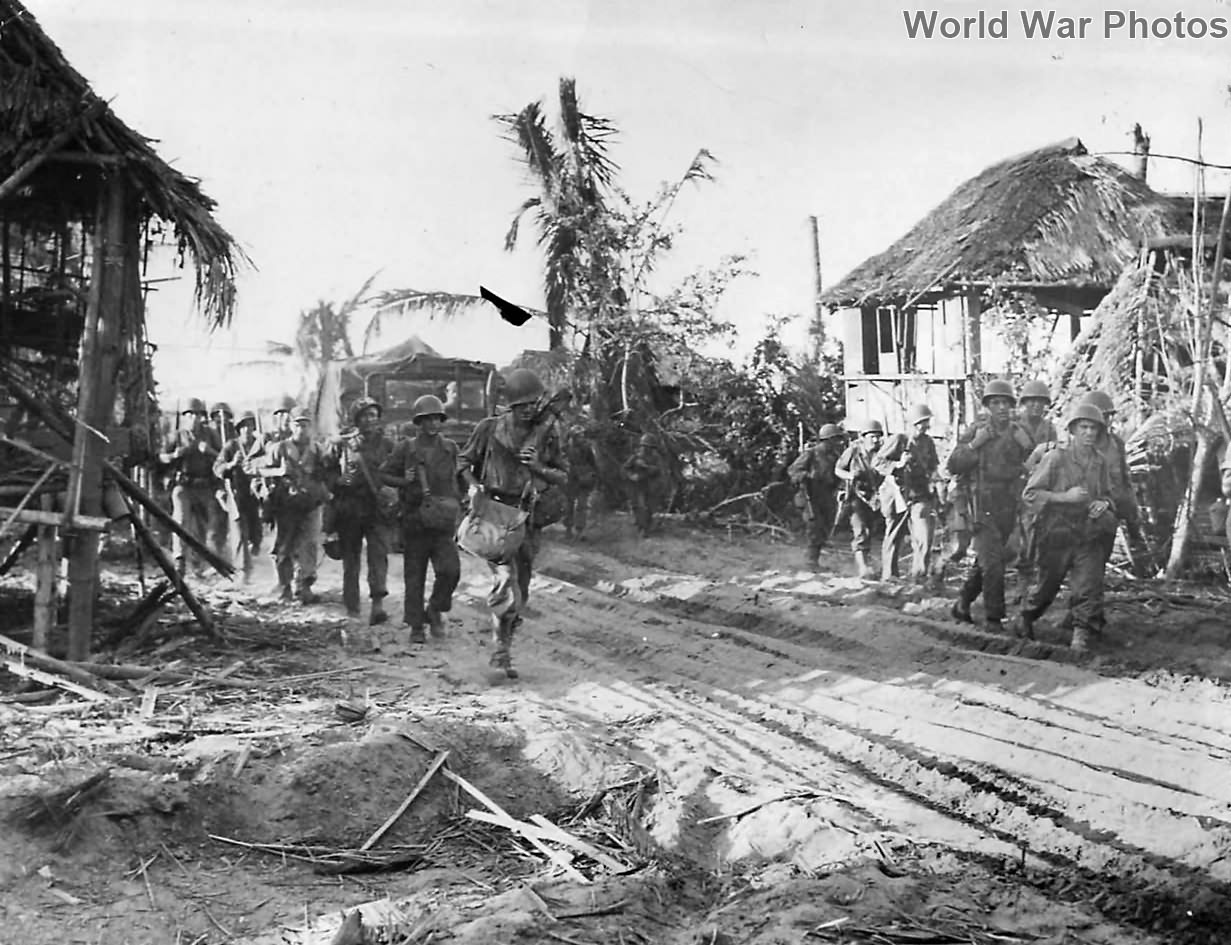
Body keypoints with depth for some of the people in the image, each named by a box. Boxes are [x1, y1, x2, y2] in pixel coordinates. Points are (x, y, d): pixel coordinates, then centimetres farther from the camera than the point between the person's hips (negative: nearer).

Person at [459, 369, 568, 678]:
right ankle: (501, 649, -13)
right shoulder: (490, 428, -1)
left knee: (521, 593, 9)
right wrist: (472, 484, -8)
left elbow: (563, 477, 7)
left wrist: (538, 468, -11)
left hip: (527, 516, 4)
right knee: (505, 578, -22)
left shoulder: (547, 434, 4)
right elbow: (463, 460, 10)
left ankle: (504, 651, 24)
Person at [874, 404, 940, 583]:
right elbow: (877, 462, -11)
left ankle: (920, 577, -5)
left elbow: (934, 464, 23)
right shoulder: (897, 440, -9)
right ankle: (888, 576, 24)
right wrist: (897, 465, -24)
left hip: (920, 495, 3)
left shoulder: (928, 442, 5)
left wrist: (931, 475, 4)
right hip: (898, 494, -3)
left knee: (925, 537, -14)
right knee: (893, 538, 10)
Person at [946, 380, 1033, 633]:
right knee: (992, 563, -12)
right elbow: (953, 466, -7)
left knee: (984, 561, 15)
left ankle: (962, 606, 31)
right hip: (983, 505, -5)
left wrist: (1027, 446, -8)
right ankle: (994, 618, -6)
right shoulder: (976, 431, -2)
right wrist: (975, 444, -18)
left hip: (1009, 506, 5)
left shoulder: (1019, 433, 8)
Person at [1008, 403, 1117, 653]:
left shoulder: (1101, 462, 5)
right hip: (1057, 534, -3)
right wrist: (1064, 497, -21)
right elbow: (1029, 494, -12)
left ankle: (1082, 633, -1)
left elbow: (1106, 496, 21)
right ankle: (1025, 619, 37)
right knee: (1047, 585, 13)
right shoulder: (1056, 458, -10)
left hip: (1089, 537, 3)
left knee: (1089, 587, -9)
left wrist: (1103, 505, -3)